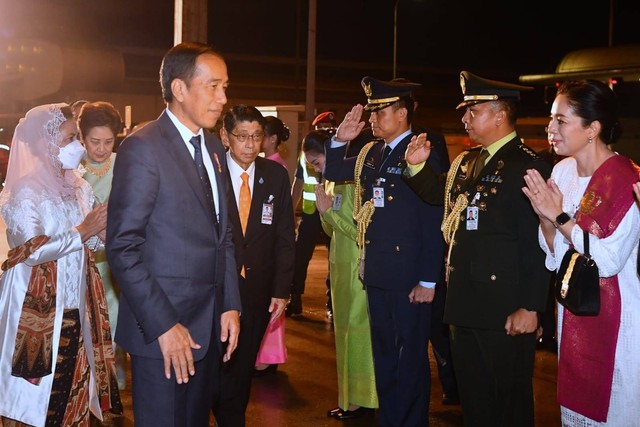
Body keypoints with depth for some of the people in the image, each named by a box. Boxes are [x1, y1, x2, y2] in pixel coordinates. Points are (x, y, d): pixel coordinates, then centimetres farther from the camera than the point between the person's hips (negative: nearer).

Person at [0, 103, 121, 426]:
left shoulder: (78, 186, 8)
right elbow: (32, 252, -21)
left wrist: (103, 229, -9)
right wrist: (82, 231, -16)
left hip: (75, 304, 6)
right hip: (38, 307, -6)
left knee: (74, 386, 11)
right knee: (38, 394, 3)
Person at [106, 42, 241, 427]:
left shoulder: (214, 148, 12)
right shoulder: (142, 147, -12)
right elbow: (123, 247, -16)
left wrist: (231, 305, 8)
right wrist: (162, 325, -18)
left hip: (211, 325, 7)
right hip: (163, 328, -7)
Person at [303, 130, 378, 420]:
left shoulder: (355, 182, -17)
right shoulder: (331, 183, 9)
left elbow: (362, 231, -20)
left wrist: (329, 210, -16)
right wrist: (323, 210, -3)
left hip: (359, 267, -9)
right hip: (340, 265, 9)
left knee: (356, 329, -1)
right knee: (344, 330, 14)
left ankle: (363, 399, 9)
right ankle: (350, 397, 24)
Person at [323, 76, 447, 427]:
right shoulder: (371, 153, 9)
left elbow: (434, 220, -15)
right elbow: (333, 172, 21)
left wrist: (428, 280, -16)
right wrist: (340, 139, 1)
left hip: (409, 275, -7)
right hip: (376, 271, 7)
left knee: (411, 356, 4)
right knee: (383, 353, 16)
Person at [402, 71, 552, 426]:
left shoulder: (528, 166, -16)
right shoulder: (465, 163, 11)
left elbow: (536, 244, -20)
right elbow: (438, 195, 27)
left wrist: (530, 307, -22)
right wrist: (418, 166, 8)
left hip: (505, 309, -8)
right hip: (466, 304, 8)